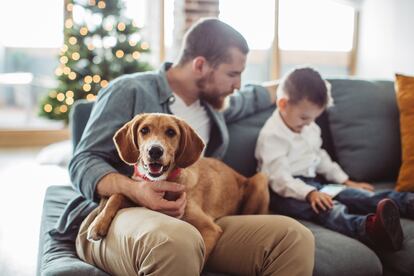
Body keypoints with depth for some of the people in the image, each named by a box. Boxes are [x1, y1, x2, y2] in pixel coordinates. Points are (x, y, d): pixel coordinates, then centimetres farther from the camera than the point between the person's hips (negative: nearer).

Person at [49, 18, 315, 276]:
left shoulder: (212, 103, 22)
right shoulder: (130, 91, -1)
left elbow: (249, 99, 45)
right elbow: (83, 162, -6)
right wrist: (133, 189, -24)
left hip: (192, 221, 6)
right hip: (115, 217, -5)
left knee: (294, 237, -20)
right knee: (178, 241, -43)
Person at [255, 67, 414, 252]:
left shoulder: (309, 128, 12)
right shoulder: (271, 135, -16)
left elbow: (320, 157, 24)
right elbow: (279, 178, -24)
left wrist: (346, 181, 17)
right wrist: (309, 194, -38)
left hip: (312, 183, 8)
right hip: (286, 191, -8)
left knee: (357, 195, -10)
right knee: (328, 209, -35)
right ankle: (369, 227, -60)